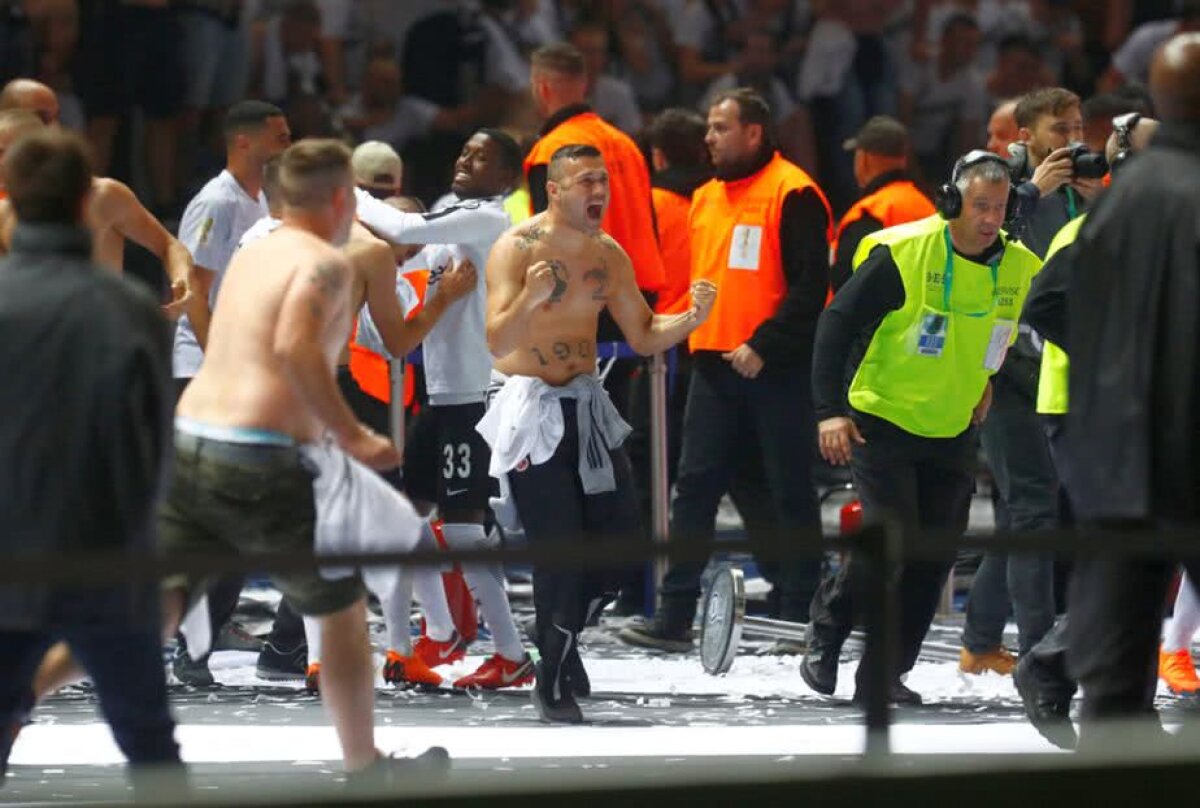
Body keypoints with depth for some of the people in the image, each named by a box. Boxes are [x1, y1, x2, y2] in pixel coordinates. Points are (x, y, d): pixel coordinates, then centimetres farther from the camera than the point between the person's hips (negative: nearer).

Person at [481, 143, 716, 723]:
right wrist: (530, 299, -41)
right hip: (531, 408, -6)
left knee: (618, 535, 3)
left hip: (586, 405, 6)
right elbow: (497, 343, -22)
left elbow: (643, 337, 12)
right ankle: (551, 683, 7)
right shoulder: (516, 250, -13)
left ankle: (564, 636, 29)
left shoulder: (608, 255, 6)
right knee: (559, 548, -7)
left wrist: (690, 318, -9)